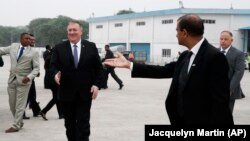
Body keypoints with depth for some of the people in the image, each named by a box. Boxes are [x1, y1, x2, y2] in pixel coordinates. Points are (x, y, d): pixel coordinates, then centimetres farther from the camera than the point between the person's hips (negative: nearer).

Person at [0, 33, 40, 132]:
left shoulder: (33, 52, -4)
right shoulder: (13, 47, 6)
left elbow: (36, 68, -6)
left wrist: (29, 77, -21)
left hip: (23, 80, -4)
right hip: (12, 79, 4)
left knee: (20, 104, -2)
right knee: (12, 104, 12)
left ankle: (15, 126, 6)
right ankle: (19, 122, 30)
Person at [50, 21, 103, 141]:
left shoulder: (91, 47, 3)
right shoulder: (59, 48, 3)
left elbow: (98, 67, 4)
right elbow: (53, 65, -1)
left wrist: (96, 84, -7)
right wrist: (56, 73, -24)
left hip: (85, 92, -1)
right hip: (67, 92, 1)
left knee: (83, 124, -2)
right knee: (69, 124, 12)